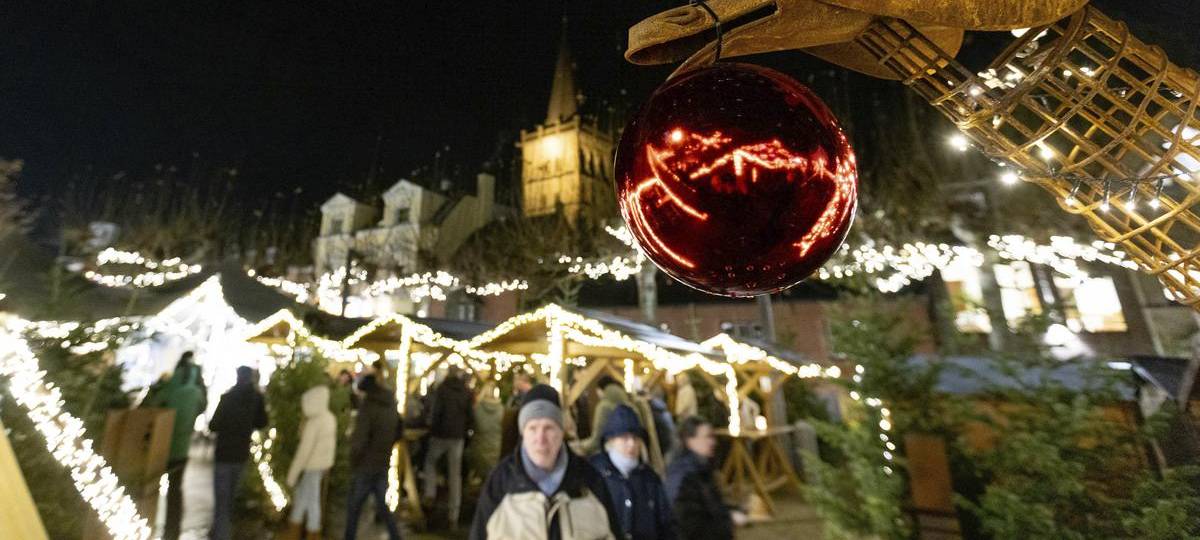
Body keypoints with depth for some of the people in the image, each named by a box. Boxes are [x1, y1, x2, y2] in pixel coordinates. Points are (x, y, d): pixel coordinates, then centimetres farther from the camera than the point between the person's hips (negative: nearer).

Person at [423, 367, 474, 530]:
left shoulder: (442, 388, -10)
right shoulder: (466, 392, 0)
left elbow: (435, 411, -13)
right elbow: (470, 414, 0)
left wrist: (432, 428, 0)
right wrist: (464, 430, 10)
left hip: (441, 433, -3)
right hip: (458, 436, 3)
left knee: (430, 461, 26)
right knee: (455, 474, 9)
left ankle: (430, 493, 14)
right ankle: (454, 516, 13)